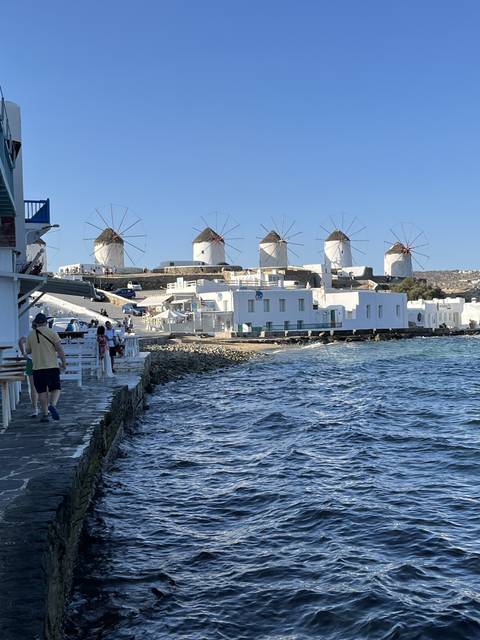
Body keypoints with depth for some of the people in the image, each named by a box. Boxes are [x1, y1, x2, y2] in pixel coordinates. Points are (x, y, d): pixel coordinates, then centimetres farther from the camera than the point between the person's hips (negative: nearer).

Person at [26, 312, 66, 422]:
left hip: (37, 367, 2)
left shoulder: (31, 335, 4)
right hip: (52, 366, -2)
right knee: (56, 388, 8)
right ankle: (52, 405, -17)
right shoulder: (52, 333, -2)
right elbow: (60, 349, -8)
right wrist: (63, 362, 1)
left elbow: (28, 351, 14)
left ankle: (45, 414, 6)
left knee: (42, 391, 7)